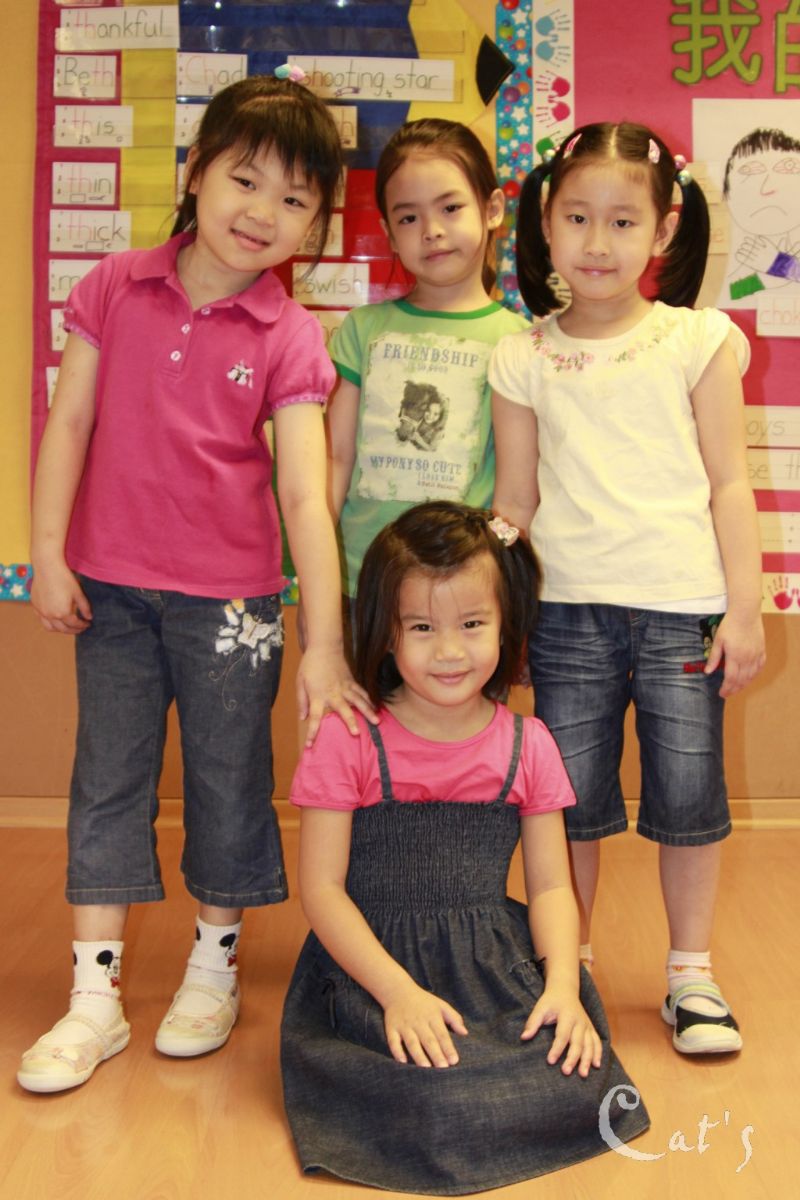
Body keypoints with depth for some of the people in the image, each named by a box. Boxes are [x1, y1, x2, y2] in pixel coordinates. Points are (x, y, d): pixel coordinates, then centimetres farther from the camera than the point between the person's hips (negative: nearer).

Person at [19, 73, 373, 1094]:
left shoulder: (288, 337, -8)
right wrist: (48, 557, -2)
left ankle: (214, 969, 31)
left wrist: (324, 645, -17)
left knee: (228, 781, 9)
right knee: (107, 777, 8)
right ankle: (96, 996, 21)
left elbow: (305, 495, -13)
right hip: (111, 586, 2)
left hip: (230, 596, -2)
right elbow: (68, 425, 2)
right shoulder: (116, 288, -1)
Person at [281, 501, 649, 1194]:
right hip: (372, 963, -3)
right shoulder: (347, 741, -6)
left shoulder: (527, 746, 4)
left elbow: (551, 888, 5)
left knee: (572, 1065, -20)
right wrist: (401, 992, -18)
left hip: (499, 966, 4)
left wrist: (562, 984, -14)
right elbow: (321, 889, -7)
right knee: (435, 1084, -28)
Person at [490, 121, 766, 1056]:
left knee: (687, 793, 5)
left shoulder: (697, 341, 2)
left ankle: (690, 975, 25)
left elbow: (728, 485, 3)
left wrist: (744, 610, -2)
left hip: (682, 608, -1)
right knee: (568, 796, 8)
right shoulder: (522, 360, 5)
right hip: (568, 607, 1)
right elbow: (515, 501, 9)